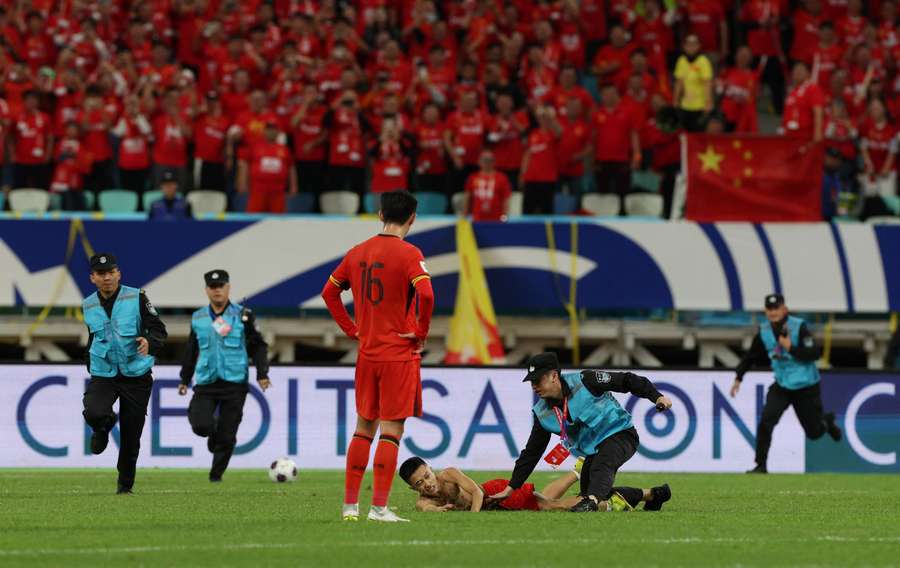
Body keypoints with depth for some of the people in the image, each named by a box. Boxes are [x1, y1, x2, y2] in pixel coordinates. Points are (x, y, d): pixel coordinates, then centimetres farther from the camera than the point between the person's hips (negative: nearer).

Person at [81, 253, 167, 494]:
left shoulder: (137, 298, -9)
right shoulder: (89, 306, 3)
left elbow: (160, 331, -14)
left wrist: (150, 343, -36)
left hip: (136, 377, -2)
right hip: (103, 375, 2)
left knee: (131, 436, 3)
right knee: (93, 413, -27)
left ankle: (125, 484, 24)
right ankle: (103, 428, 11)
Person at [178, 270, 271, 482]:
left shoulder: (242, 315, 0)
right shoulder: (198, 318, 8)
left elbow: (257, 347, 2)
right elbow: (191, 351, 19)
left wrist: (262, 374, -9)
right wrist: (185, 379, 20)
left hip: (234, 383, -2)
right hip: (206, 383, 2)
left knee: (227, 436, -2)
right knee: (201, 425, -16)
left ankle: (216, 474, 14)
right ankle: (213, 434, 21)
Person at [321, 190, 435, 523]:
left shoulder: (358, 252, 8)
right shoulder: (408, 254, -12)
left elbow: (329, 292, 17)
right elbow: (426, 294, -26)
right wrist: (421, 332, -11)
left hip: (367, 354, 6)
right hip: (400, 356, -6)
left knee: (363, 429, 15)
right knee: (391, 431, -3)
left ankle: (350, 504, 15)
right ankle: (379, 508, -7)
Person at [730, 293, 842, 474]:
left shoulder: (799, 327, -19)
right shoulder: (764, 332, -5)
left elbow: (814, 353, -24)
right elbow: (751, 356, 10)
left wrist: (791, 348, -31)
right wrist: (738, 377, 9)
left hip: (806, 387, -3)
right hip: (782, 385, 3)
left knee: (814, 432, 8)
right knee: (766, 421, -18)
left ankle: (827, 421, 45)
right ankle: (760, 465, -10)